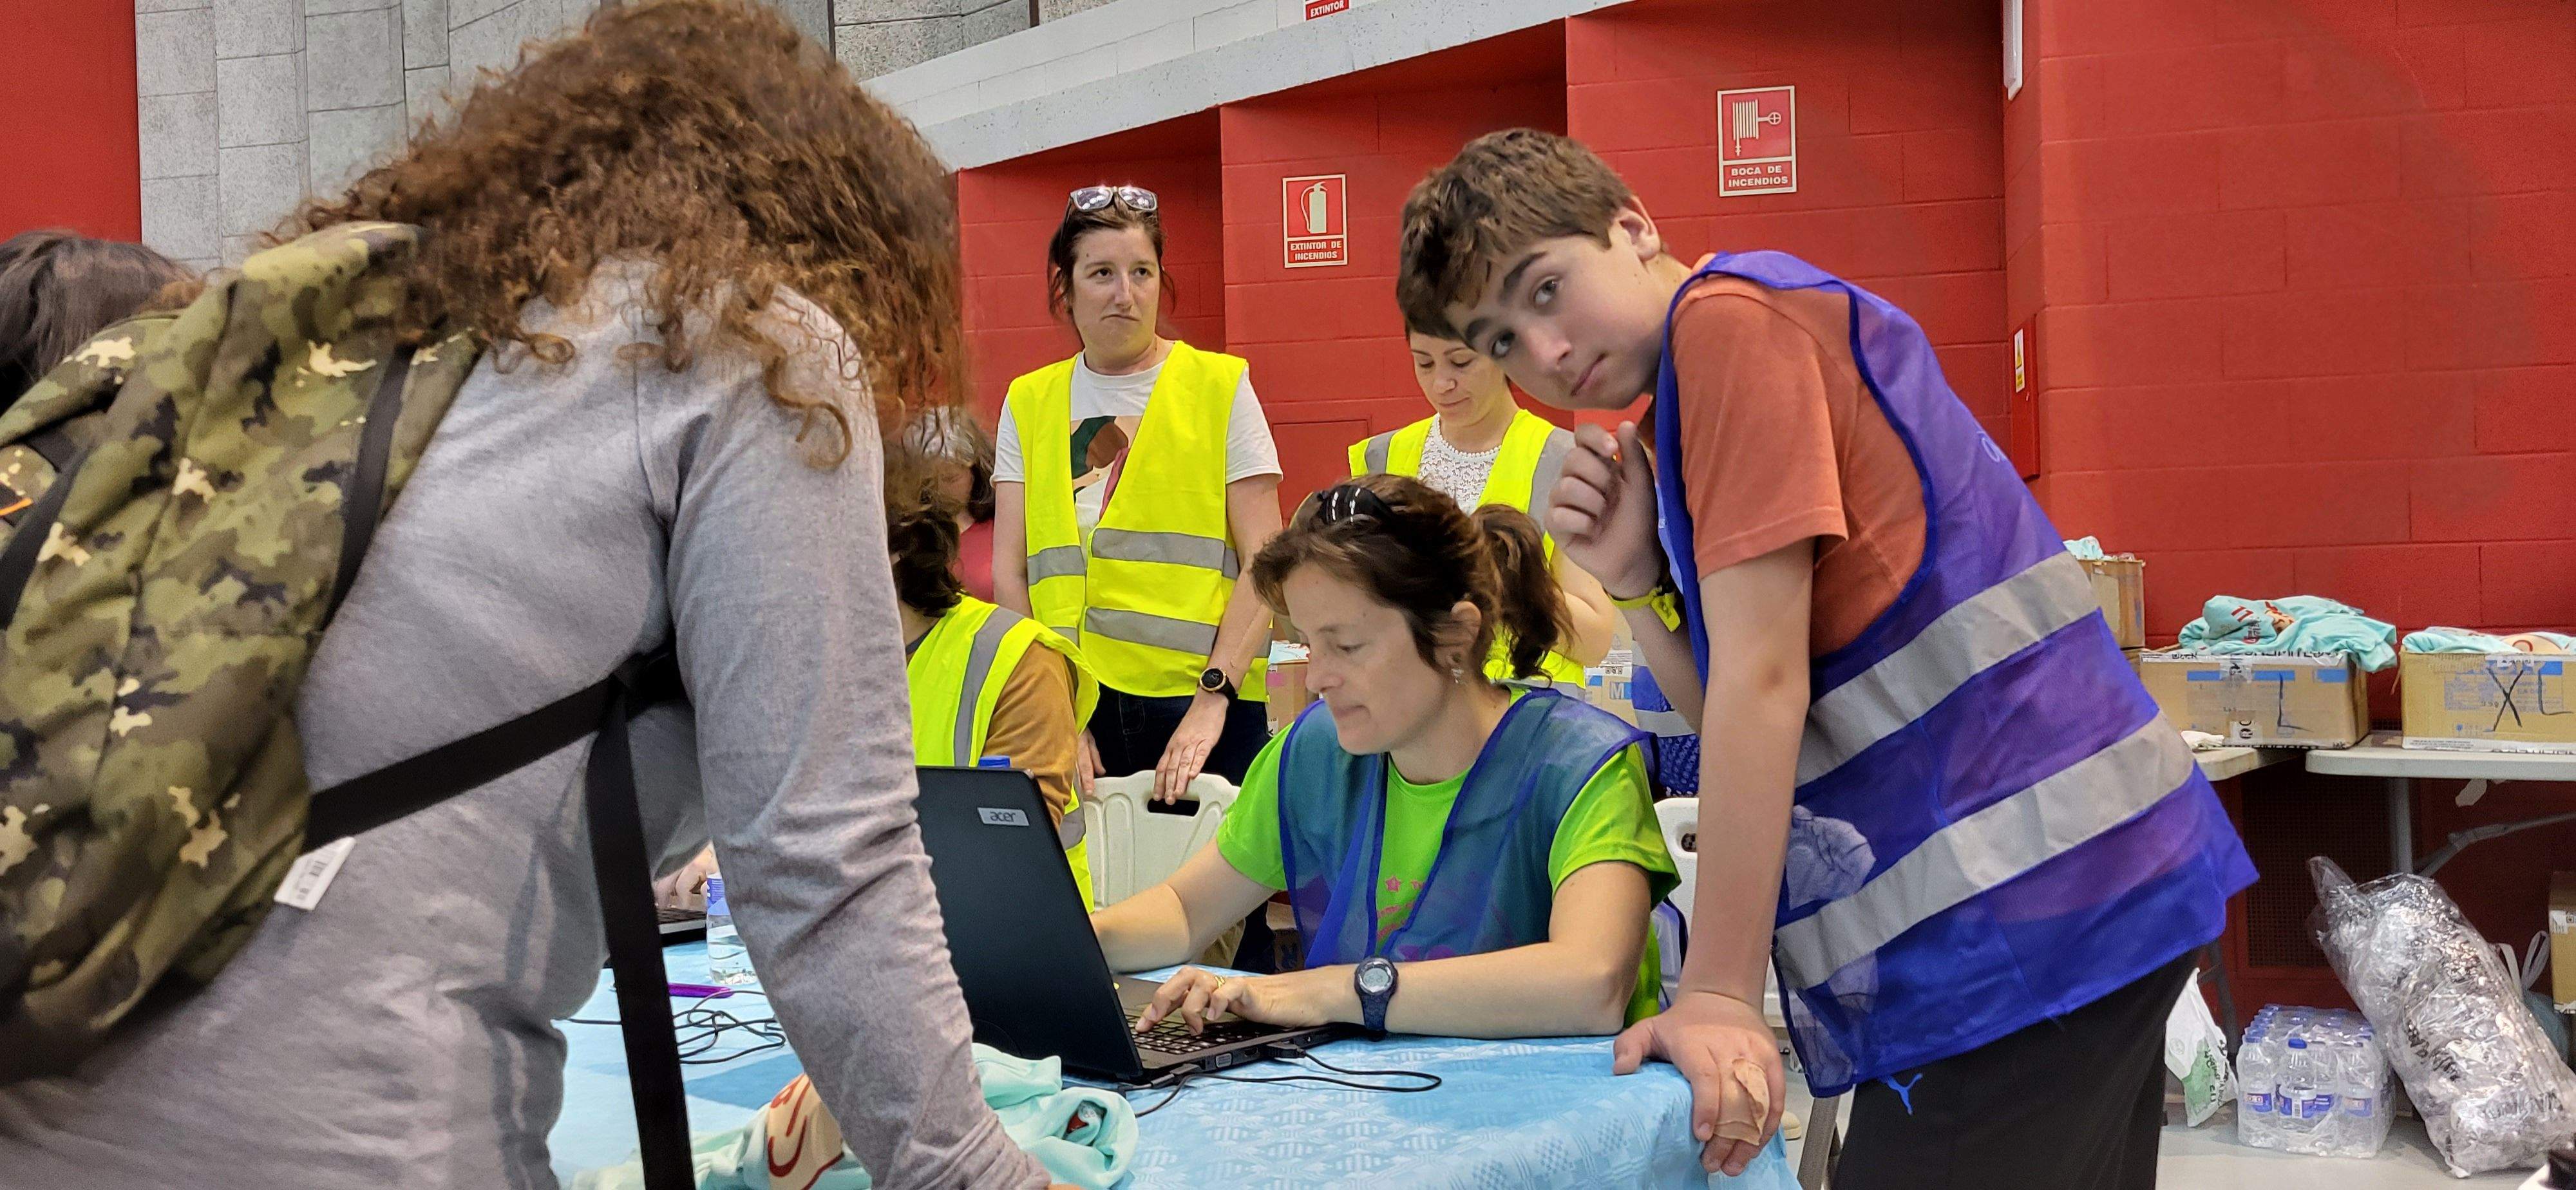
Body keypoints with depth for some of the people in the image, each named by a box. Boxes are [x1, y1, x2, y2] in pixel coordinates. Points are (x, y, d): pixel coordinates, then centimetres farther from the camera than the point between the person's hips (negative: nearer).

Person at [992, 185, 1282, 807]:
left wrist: (1214, 696, -12)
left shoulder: (1220, 387, 3)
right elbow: (1008, 573, 8)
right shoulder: (1029, 403, 11)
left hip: (1200, 704, -2)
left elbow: (1264, 562, -2)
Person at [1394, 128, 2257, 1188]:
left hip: (2022, 910, -10)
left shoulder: (1731, 314, -9)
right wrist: (1633, 583, 0)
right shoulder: (1683, 433, 19)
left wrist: (1717, 995, -14)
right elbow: (1765, 720, 15)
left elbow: (1763, 680, -15)